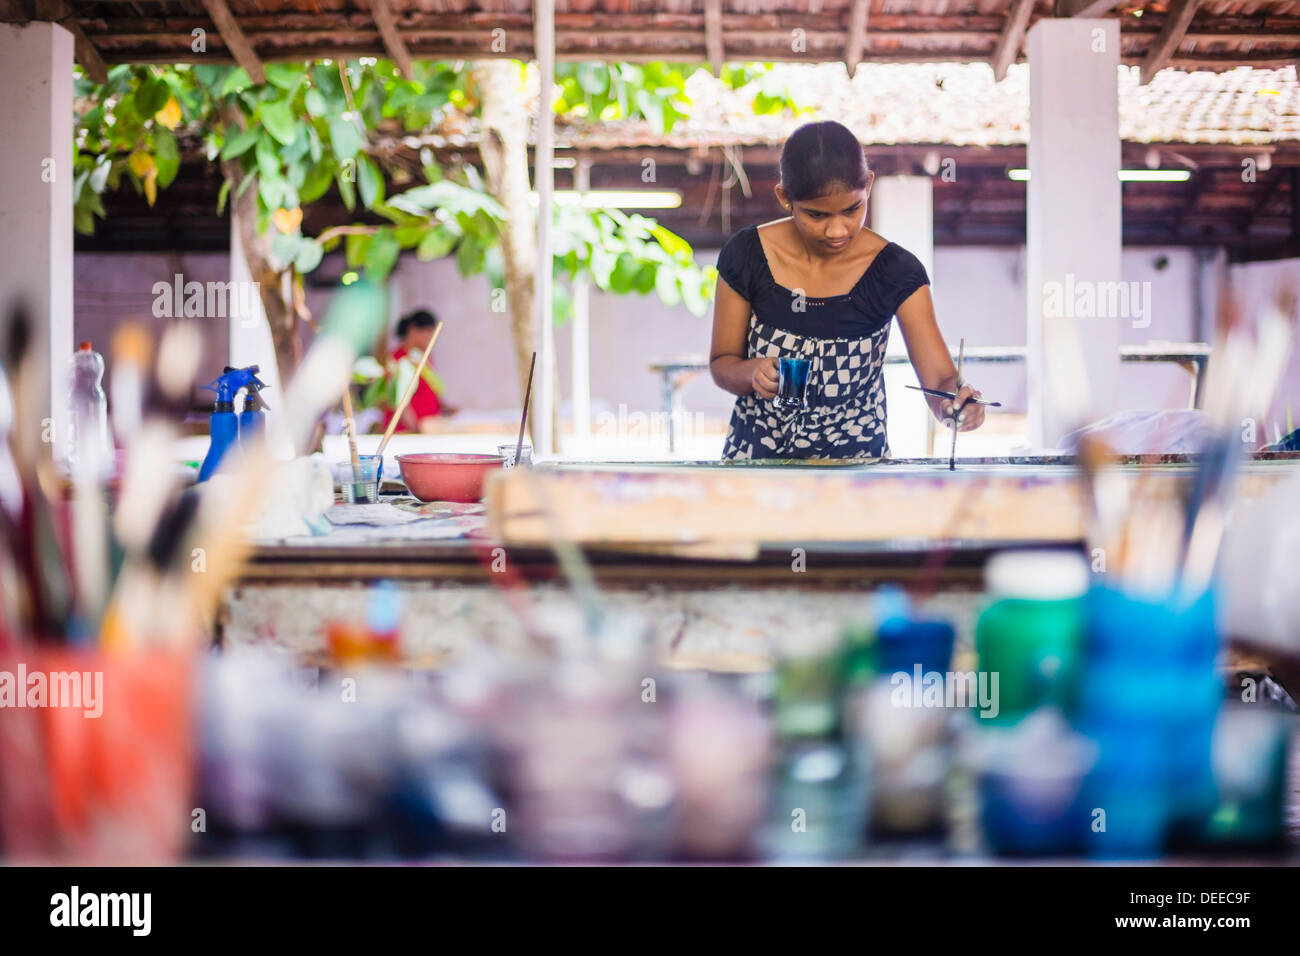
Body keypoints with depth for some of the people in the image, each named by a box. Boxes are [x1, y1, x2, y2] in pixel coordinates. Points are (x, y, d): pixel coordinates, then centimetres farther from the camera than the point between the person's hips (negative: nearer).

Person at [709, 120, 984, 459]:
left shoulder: (896, 272, -4)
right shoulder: (746, 256, -2)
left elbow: (940, 378, -7)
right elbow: (721, 364, 8)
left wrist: (953, 405, -31)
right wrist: (754, 373, -15)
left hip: (856, 459, 0)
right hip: (755, 454, 0)